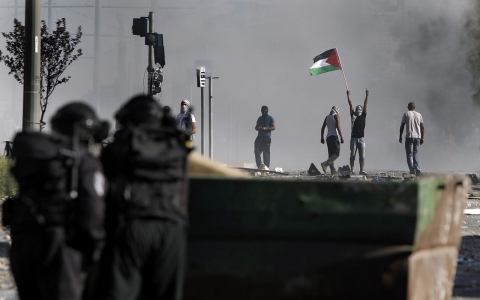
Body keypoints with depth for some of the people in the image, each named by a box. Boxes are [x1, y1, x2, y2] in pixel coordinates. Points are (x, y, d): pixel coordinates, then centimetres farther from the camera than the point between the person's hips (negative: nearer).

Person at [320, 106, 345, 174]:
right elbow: (338, 126, -11)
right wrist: (341, 137, -12)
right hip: (334, 136, -7)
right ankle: (325, 164, -27)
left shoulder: (327, 117, 17)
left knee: (331, 154, 7)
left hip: (328, 137, 7)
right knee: (336, 154, -11)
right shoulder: (336, 116, -1)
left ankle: (332, 169, 0)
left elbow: (323, 127, 14)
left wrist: (322, 138, 18)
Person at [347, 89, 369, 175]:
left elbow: (365, 105, 3)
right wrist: (348, 96, -3)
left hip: (361, 138, 1)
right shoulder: (353, 116, 6)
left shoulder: (363, 116, 8)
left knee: (362, 156, 0)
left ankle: (362, 170, 1)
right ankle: (352, 170, 6)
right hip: (353, 138, -1)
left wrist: (367, 96, -2)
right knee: (352, 155, 3)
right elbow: (351, 105, 2)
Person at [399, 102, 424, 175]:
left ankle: (412, 170, -10)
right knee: (415, 153, 16)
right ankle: (417, 167, -3)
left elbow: (402, 126, -2)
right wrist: (422, 138, 13)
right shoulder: (419, 115, 11)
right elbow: (422, 127, 9)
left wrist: (400, 136, 5)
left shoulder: (406, 114, 1)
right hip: (417, 137, 3)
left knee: (409, 154, 0)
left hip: (409, 137, -3)